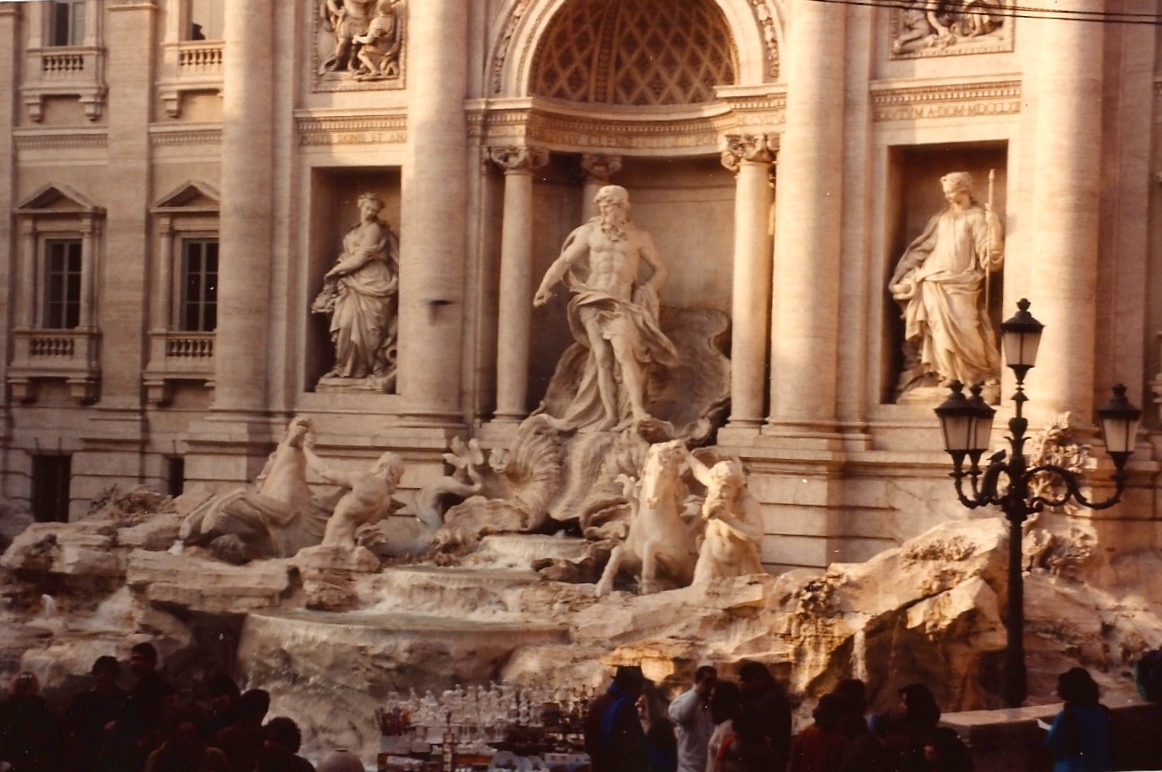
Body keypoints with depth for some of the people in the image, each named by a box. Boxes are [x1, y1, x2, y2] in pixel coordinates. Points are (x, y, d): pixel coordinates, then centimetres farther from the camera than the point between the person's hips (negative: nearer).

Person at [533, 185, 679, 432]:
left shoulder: (639, 237, 8)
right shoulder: (590, 232, 10)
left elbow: (659, 270, 15)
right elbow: (564, 261, 8)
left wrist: (644, 293, 1)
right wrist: (546, 286, -4)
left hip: (621, 303, -2)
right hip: (593, 301, 2)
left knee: (624, 353, -20)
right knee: (602, 358, -4)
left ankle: (637, 411, -27)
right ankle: (610, 416, -4)